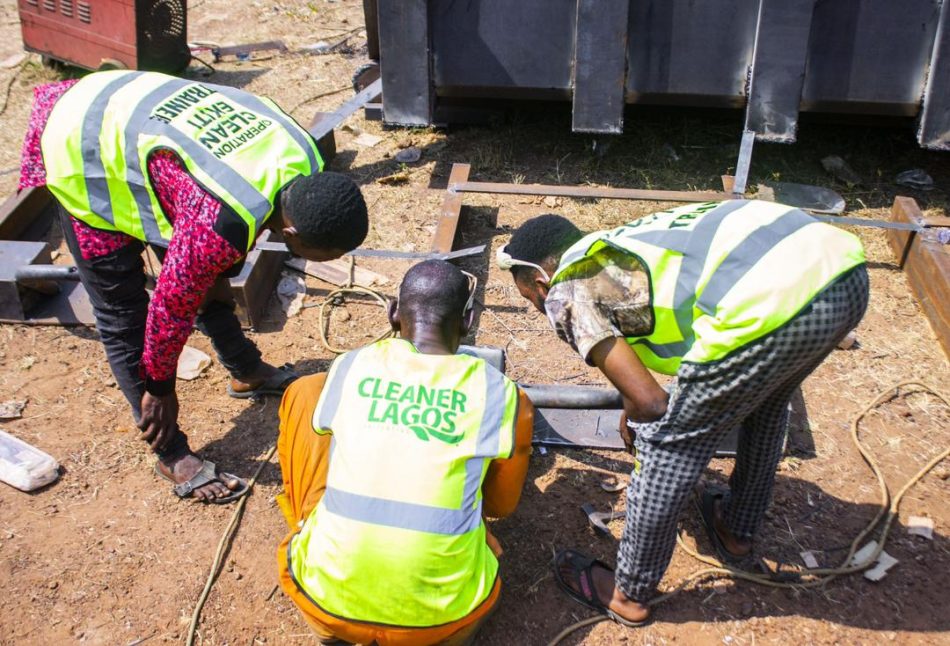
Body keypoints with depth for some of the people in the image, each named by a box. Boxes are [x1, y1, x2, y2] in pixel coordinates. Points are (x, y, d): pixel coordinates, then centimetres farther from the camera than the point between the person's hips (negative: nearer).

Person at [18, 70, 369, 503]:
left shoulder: (303, 157, -16)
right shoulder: (220, 224, -39)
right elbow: (172, 305, -24)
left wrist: (217, 279, 18)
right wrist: (159, 387, -7)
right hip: (86, 158, -8)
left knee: (207, 277, 18)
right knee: (123, 318, -3)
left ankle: (245, 370, 40)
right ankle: (172, 457, 9)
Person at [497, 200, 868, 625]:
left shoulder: (565, 293, 8)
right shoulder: (618, 247, 30)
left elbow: (650, 402, 2)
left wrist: (633, 415, 25)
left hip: (772, 301, -9)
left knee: (666, 446, 11)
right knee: (766, 395, 35)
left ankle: (629, 593, 31)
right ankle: (737, 530, 56)